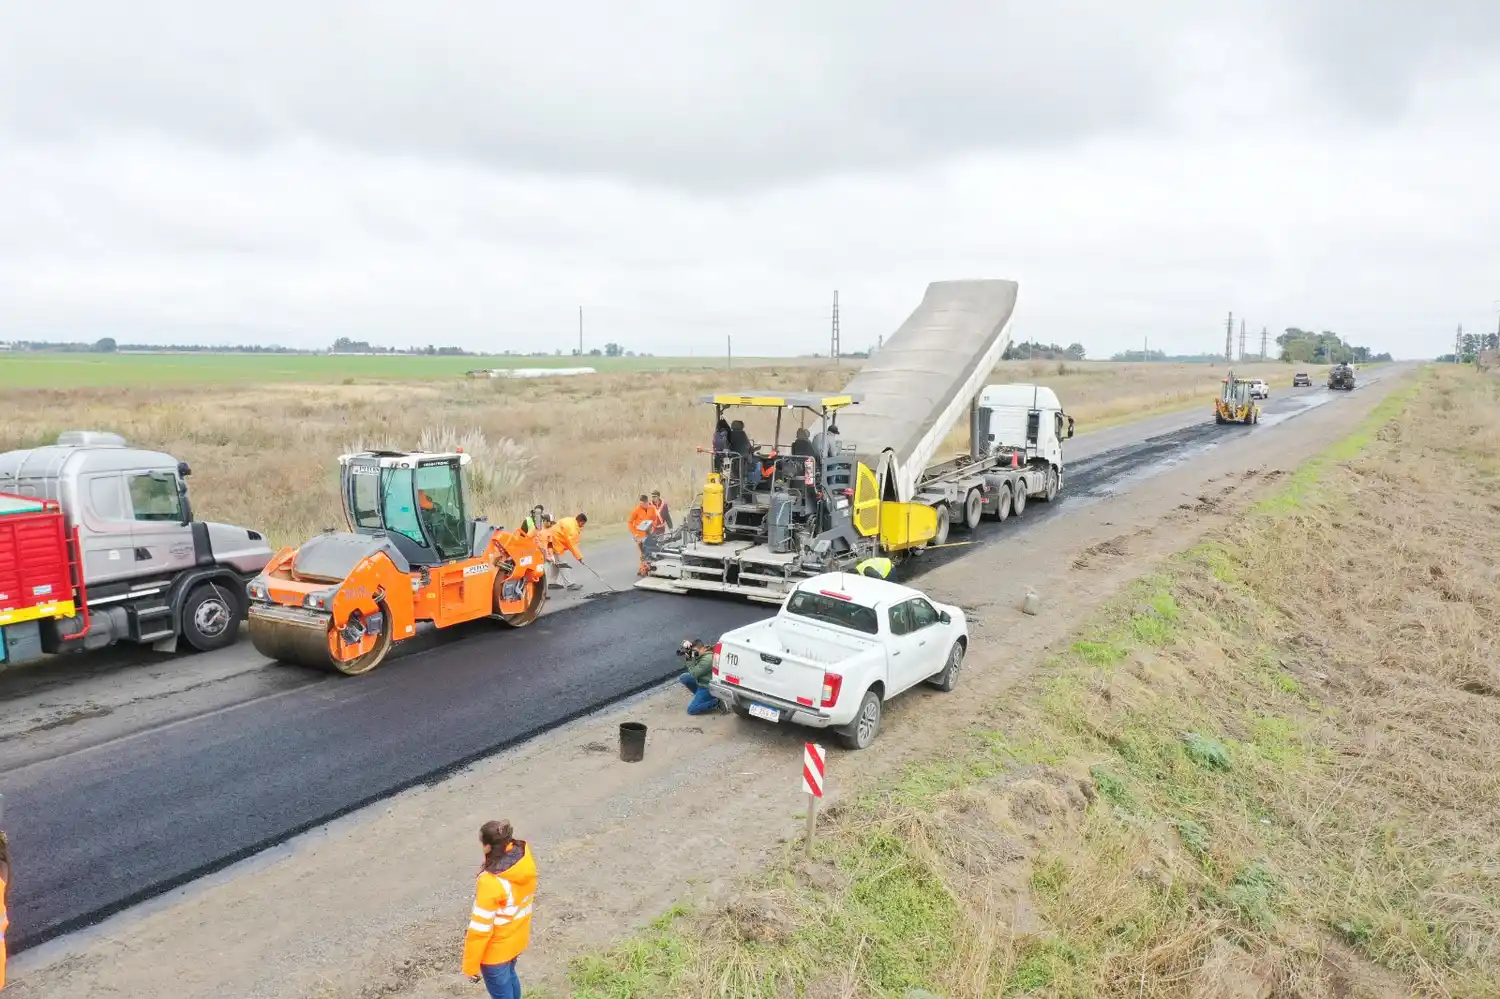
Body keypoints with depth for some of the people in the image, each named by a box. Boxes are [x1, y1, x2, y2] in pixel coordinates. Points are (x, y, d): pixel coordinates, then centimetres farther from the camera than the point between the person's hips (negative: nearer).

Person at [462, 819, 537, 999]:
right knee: (509, 976, 32)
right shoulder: (525, 861, -17)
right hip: (517, 938, 6)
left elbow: (480, 928, -26)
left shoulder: (490, 882, -36)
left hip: (496, 949, -6)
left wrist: (471, 964, -14)